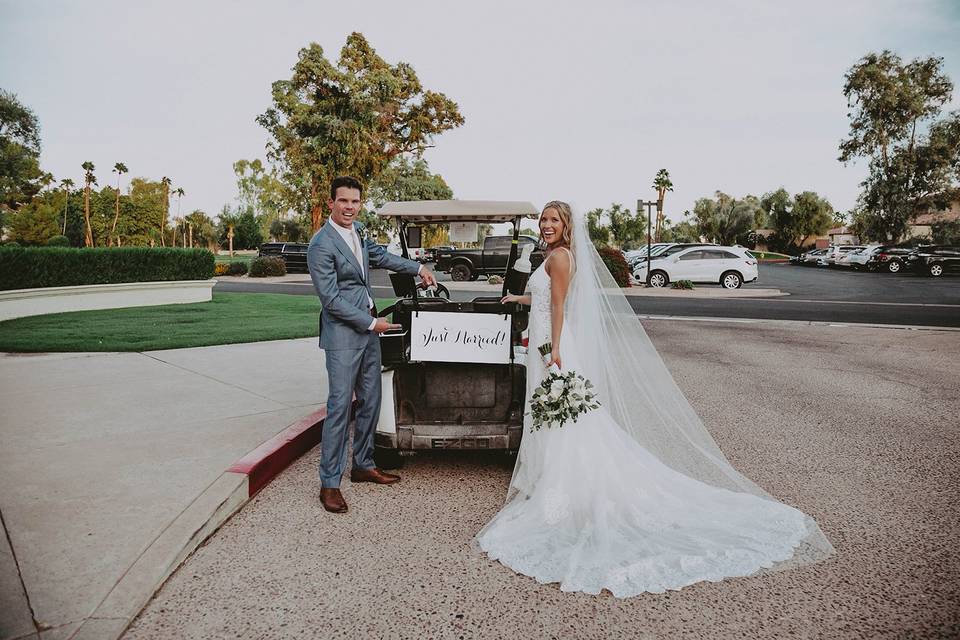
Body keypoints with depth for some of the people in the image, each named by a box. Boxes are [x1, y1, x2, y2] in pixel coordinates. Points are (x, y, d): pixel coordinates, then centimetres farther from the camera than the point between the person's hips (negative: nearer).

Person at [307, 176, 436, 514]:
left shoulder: (358, 230, 7)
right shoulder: (321, 245, -18)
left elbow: (379, 255, 27)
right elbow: (331, 300, -18)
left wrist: (418, 268, 28)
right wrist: (372, 323, -13)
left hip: (369, 328, 9)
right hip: (343, 333, -9)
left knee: (370, 401, 15)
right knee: (340, 406, -7)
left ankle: (363, 465, 29)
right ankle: (329, 483, 4)